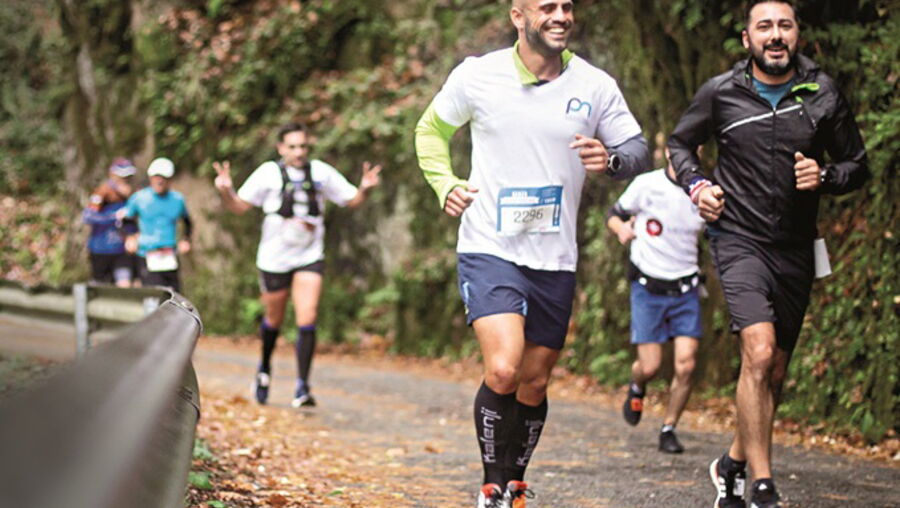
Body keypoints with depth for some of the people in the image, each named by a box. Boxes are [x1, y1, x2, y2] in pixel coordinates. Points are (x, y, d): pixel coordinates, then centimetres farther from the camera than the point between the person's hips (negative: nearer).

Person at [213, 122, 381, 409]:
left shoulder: (321, 172, -1)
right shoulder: (269, 173, -6)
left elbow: (352, 200, 6)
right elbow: (239, 206, -4)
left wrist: (365, 189, -14)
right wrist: (225, 191, -24)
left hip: (309, 257, 1)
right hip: (274, 258, 0)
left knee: (307, 320, -13)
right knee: (274, 320, 14)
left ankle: (302, 387, -10)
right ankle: (265, 369, 42)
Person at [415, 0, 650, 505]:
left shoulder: (595, 85, -1)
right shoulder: (477, 75, -3)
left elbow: (639, 149, 6)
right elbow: (432, 130, 13)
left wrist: (612, 160, -17)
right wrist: (445, 185, -3)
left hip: (555, 259, 3)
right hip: (488, 249, -3)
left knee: (535, 383, 11)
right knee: (503, 370, -20)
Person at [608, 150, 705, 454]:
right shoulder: (647, 185, -5)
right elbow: (614, 214, 6)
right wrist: (621, 228, -16)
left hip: (686, 290, 2)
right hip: (648, 288, -2)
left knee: (685, 365, -10)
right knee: (649, 366, -5)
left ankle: (668, 430, 9)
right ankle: (636, 389, 33)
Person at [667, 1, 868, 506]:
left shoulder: (823, 95, 1)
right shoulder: (720, 93, -2)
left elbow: (857, 165, 10)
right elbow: (681, 143, 15)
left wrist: (825, 176, -11)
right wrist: (697, 185, -2)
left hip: (795, 250, 3)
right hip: (739, 241, -3)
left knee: (775, 374, 11)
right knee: (759, 352, -23)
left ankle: (733, 464, 34)